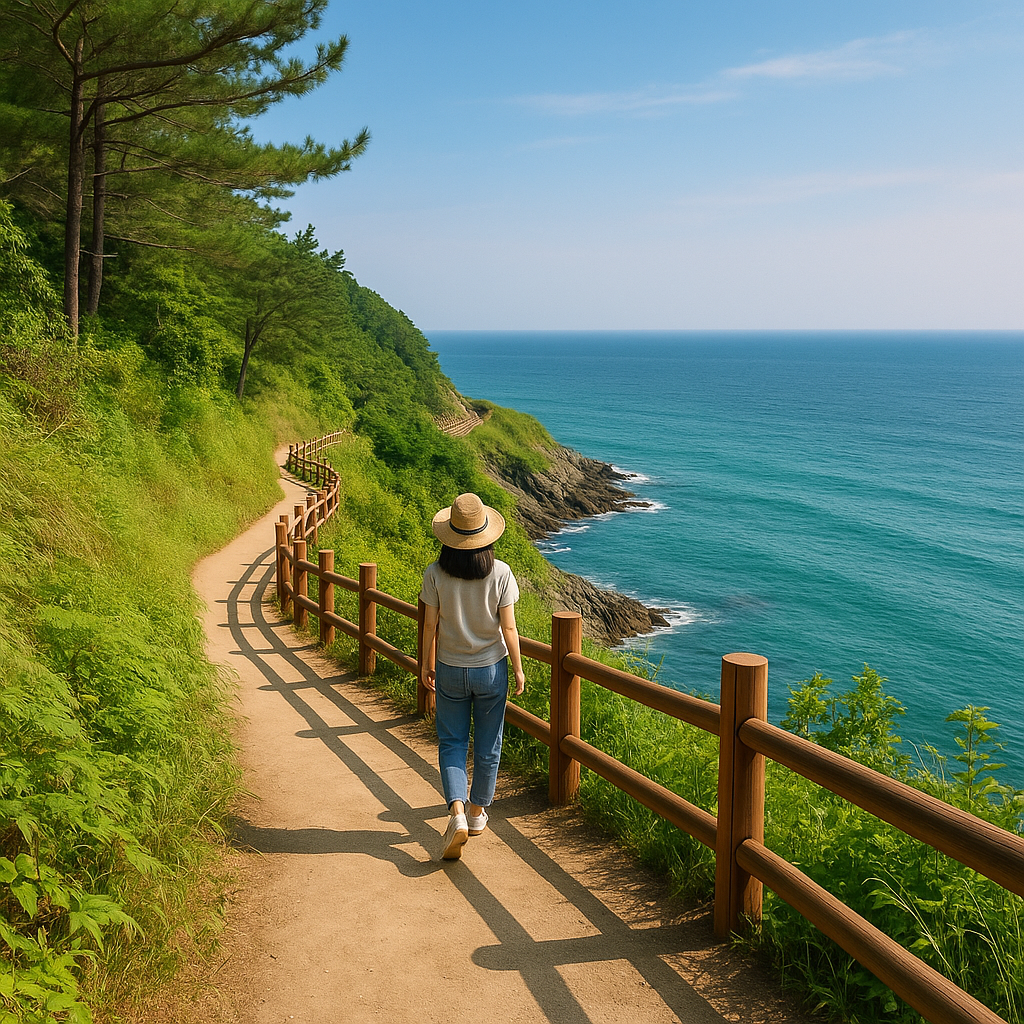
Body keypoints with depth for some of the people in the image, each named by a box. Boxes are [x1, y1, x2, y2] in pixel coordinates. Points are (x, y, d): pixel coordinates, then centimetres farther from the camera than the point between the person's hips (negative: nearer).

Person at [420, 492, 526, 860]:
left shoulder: (435, 574, -13)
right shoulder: (501, 573, -14)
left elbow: (430, 625, -6)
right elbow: (508, 627, -10)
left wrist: (427, 665, 8)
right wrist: (518, 668, 3)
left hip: (450, 670, 0)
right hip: (491, 668, 0)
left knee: (452, 743, 13)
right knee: (487, 745, 16)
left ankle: (457, 811, -5)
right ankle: (478, 812, 30)